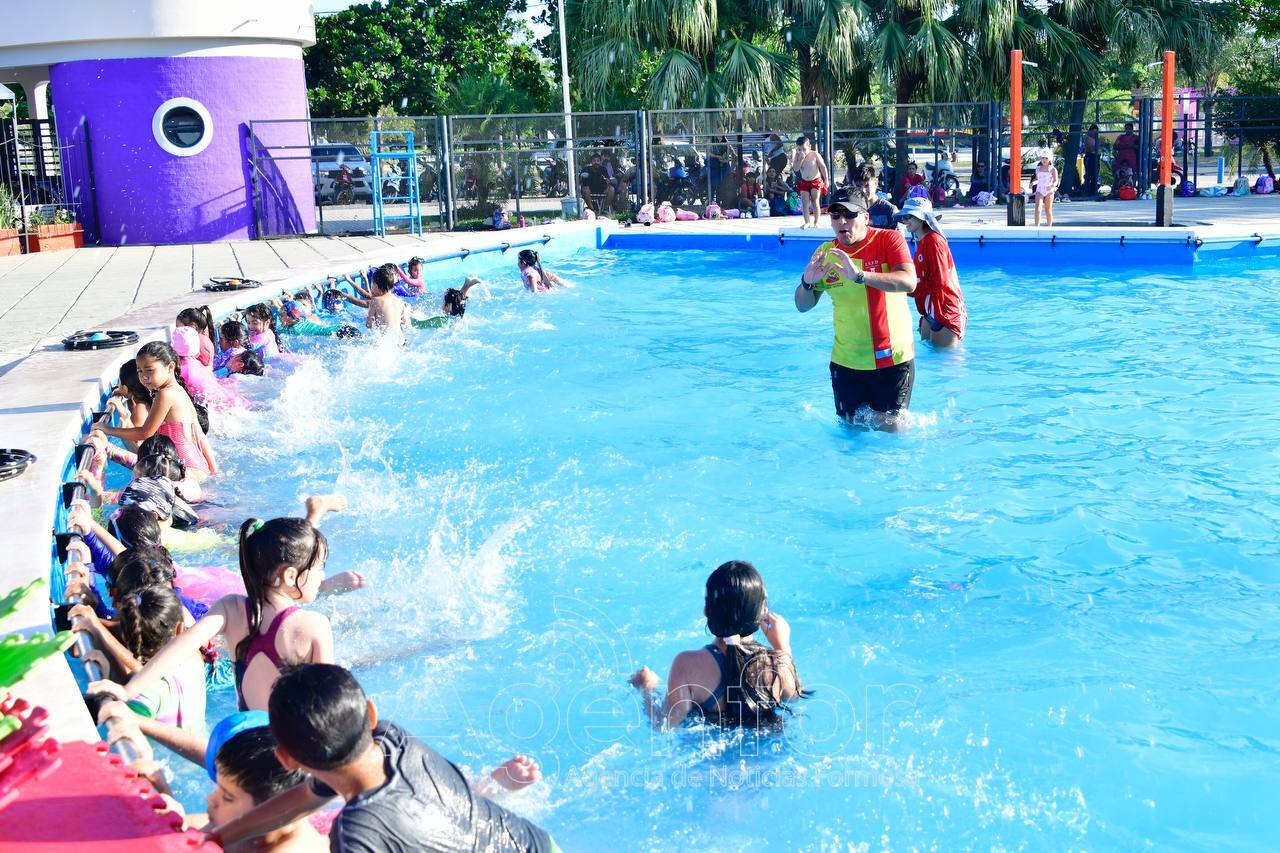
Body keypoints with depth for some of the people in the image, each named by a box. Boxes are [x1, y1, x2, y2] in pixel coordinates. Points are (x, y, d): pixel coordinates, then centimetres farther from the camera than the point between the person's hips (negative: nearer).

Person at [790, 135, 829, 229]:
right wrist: (801, 158, -22)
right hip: (804, 182, 3)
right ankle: (807, 222, 7)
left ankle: (816, 222, 4)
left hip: (816, 181, -3)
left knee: (815, 202, -4)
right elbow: (795, 169, -14)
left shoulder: (815, 155, -9)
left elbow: (823, 167, -5)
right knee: (805, 203, -1)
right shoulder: (797, 157, -3)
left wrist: (826, 179, -7)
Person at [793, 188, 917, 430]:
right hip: (846, 362, 3)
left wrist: (859, 275, -38)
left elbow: (908, 282, -26)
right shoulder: (825, 253, 3)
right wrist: (807, 282, -16)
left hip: (891, 358, -3)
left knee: (890, 428, 1)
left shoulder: (888, 240, -9)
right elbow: (803, 306, 7)